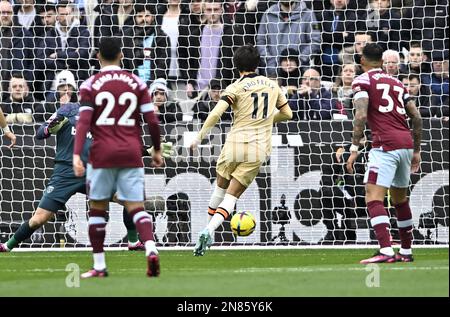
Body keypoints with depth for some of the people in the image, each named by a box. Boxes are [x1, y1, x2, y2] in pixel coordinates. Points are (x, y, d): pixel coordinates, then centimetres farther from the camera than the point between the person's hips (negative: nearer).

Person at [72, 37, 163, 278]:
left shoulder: (90, 85, 0)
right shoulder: (136, 82, 6)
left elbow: (84, 121, -10)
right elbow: (152, 120, 3)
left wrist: (76, 154, -15)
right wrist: (157, 150, 16)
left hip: (102, 154, -1)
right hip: (131, 154, 1)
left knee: (97, 208, 11)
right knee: (135, 206, 0)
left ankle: (99, 265, 11)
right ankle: (151, 248, -26)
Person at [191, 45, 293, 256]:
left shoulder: (236, 87, -2)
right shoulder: (272, 85, 10)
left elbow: (216, 114, -15)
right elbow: (287, 113, 21)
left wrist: (199, 137, -9)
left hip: (235, 144, -2)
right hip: (260, 149, 2)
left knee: (221, 187, 23)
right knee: (231, 197, 0)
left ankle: (209, 228, 25)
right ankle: (209, 230, -21)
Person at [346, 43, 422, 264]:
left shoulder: (362, 81, 2)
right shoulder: (396, 82, 21)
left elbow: (361, 116, -11)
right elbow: (416, 118, 19)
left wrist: (354, 149, -9)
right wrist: (416, 150, 25)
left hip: (385, 145, -7)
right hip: (406, 143, 7)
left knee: (374, 198, -12)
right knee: (400, 199, 21)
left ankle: (385, 250, -27)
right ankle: (406, 251, 28)